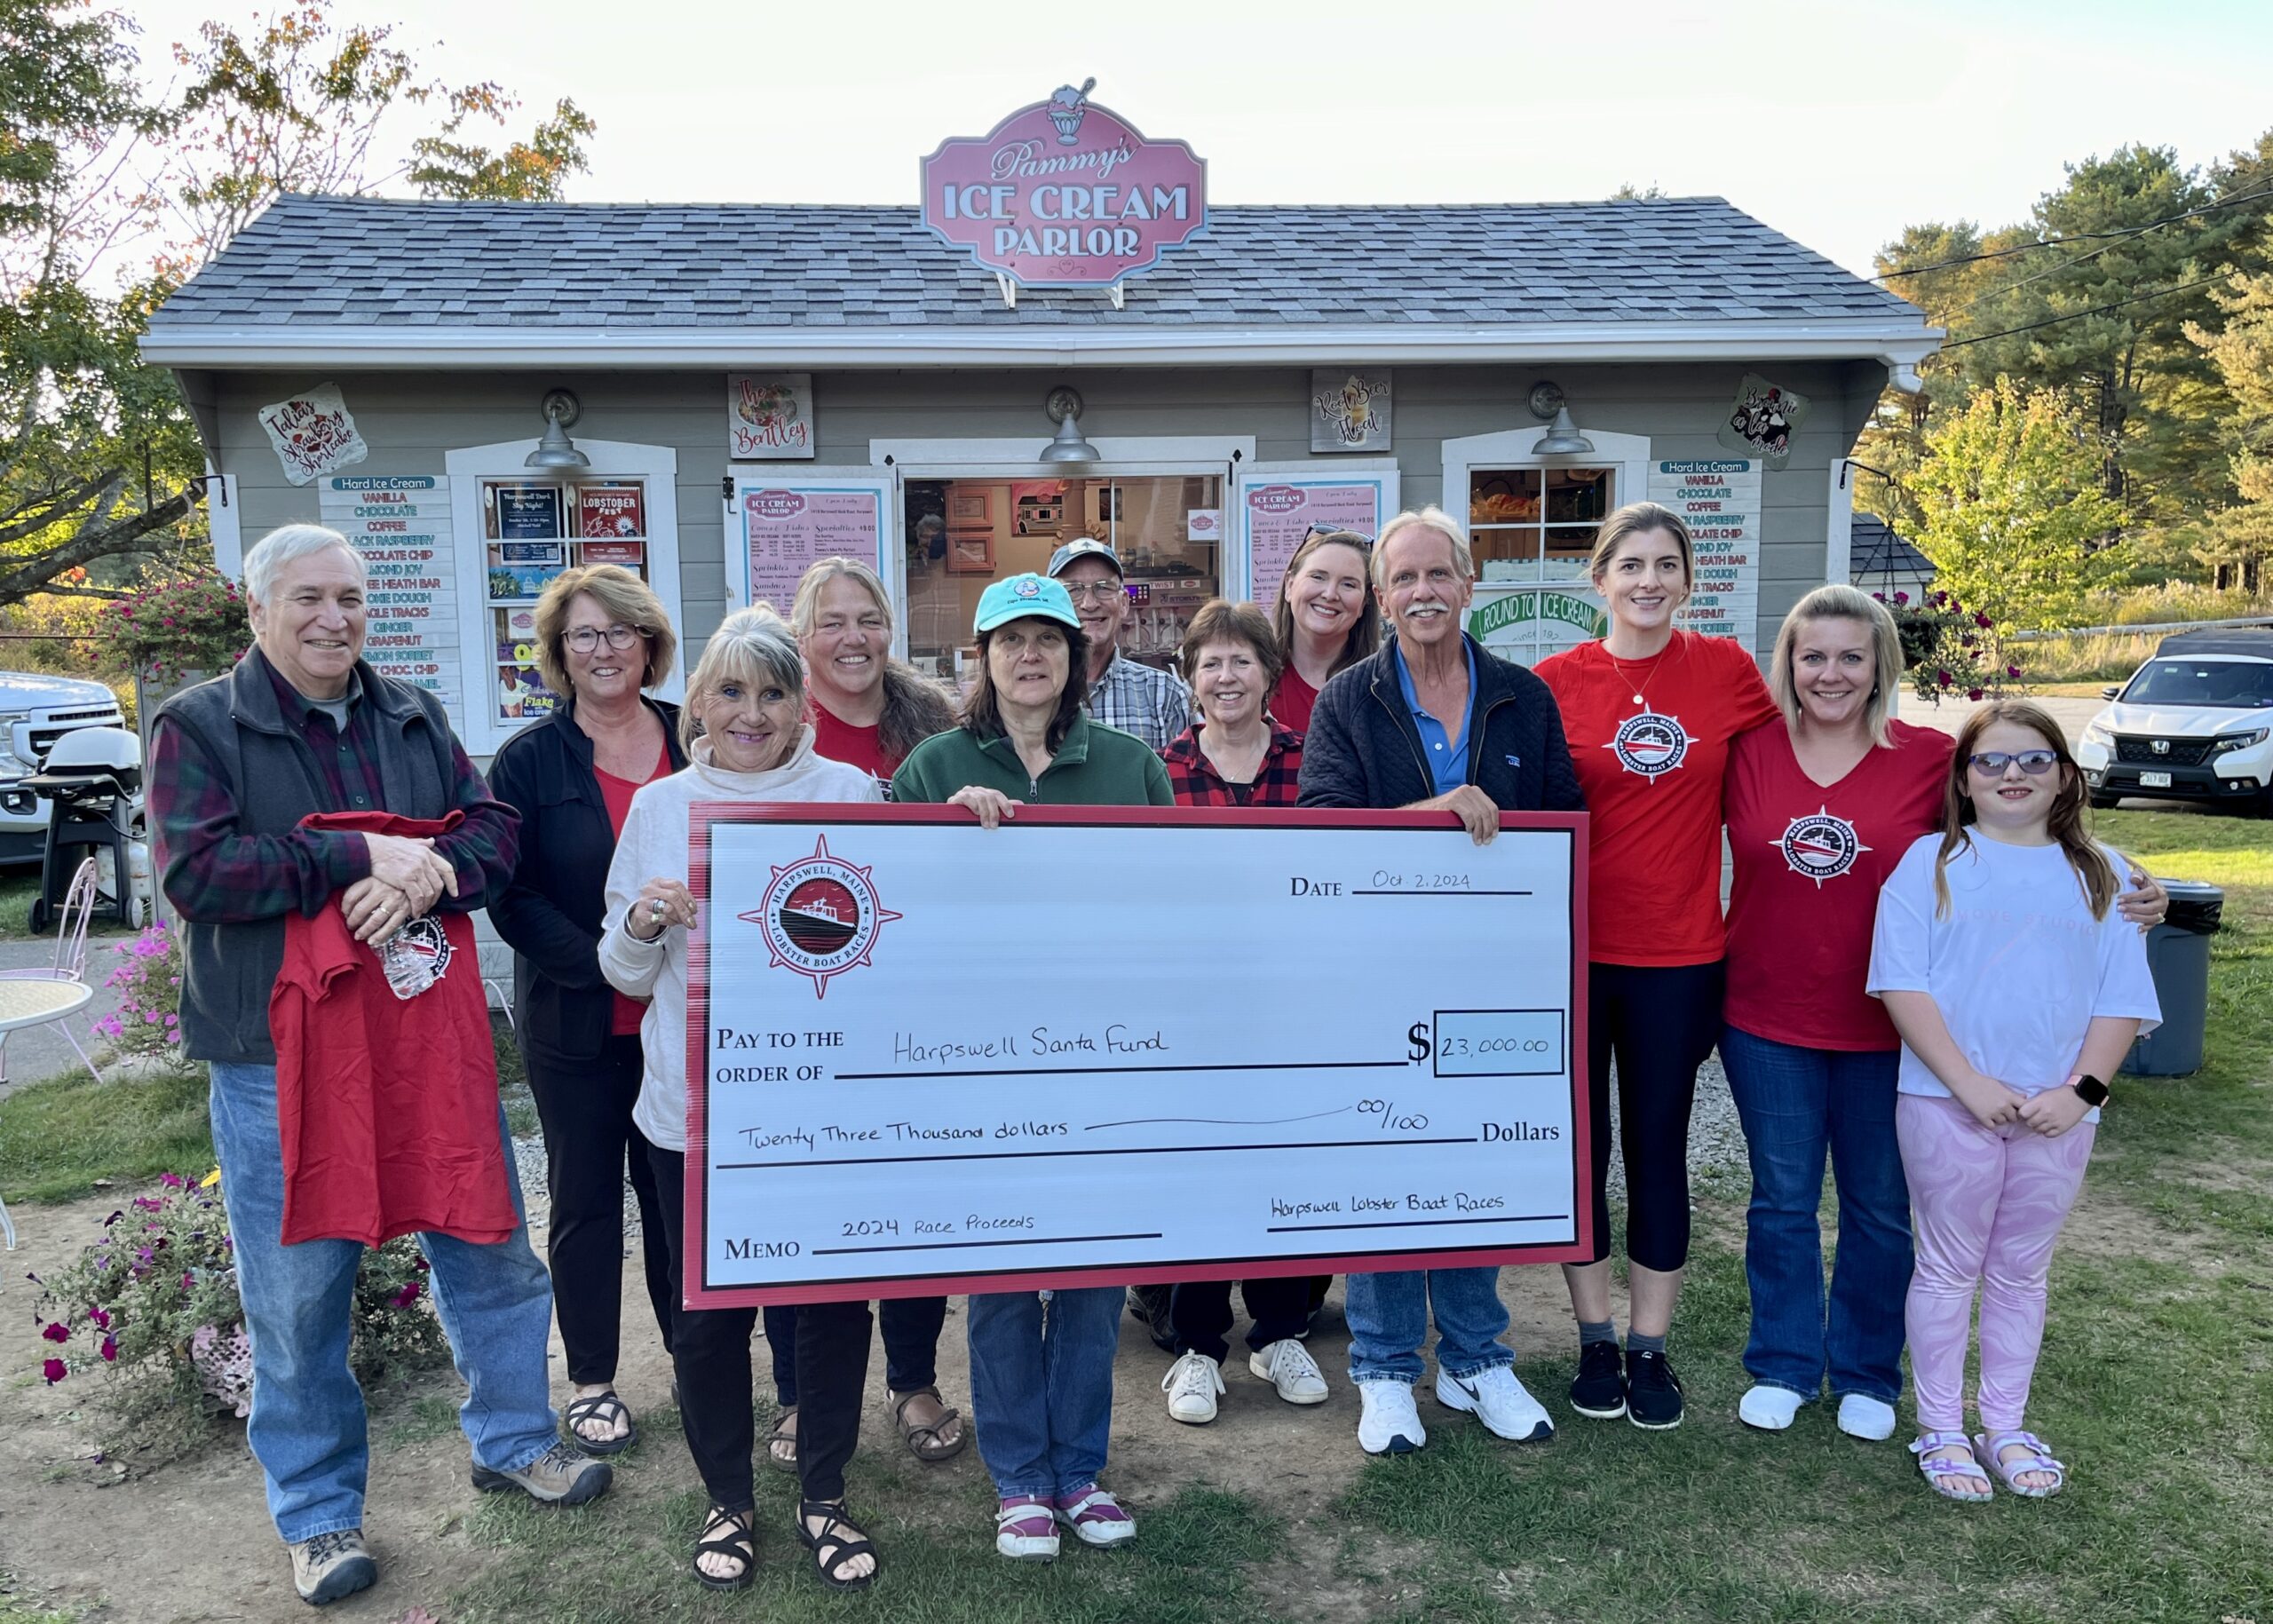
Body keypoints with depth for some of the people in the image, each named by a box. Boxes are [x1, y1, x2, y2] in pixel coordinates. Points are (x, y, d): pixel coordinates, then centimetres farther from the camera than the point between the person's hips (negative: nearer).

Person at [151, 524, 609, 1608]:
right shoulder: (198, 727, -3)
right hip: (280, 1062, -3)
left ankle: (510, 1437, 35)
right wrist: (361, 856, -20)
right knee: (298, 1294, 7)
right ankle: (319, 1513, 26)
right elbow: (195, 869, -15)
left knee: (493, 1251, 13)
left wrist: (427, 869, -20)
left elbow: (494, 829, 1)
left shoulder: (415, 718, 9)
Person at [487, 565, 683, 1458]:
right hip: (576, 1023, -1)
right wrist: (612, 964, -20)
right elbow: (514, 899, -8)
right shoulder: (529, 762, -3)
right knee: (587, 1199, 10)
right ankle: (591, 1382, 26)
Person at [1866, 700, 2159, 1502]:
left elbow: (2122, 999, 4)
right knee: (1949, 1268, 8)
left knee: (2022, 1271, 15)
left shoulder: (2101, 873, 6)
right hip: (1949, 1104, -2)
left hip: (2057, 1112, 3)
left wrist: (2081, 1090, -9)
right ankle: (1941, 1430, 21)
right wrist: (1969, 1082, -16)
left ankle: (2006, 1427, 30)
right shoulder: (1932, 862, -2)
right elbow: (1902, 984, -9)